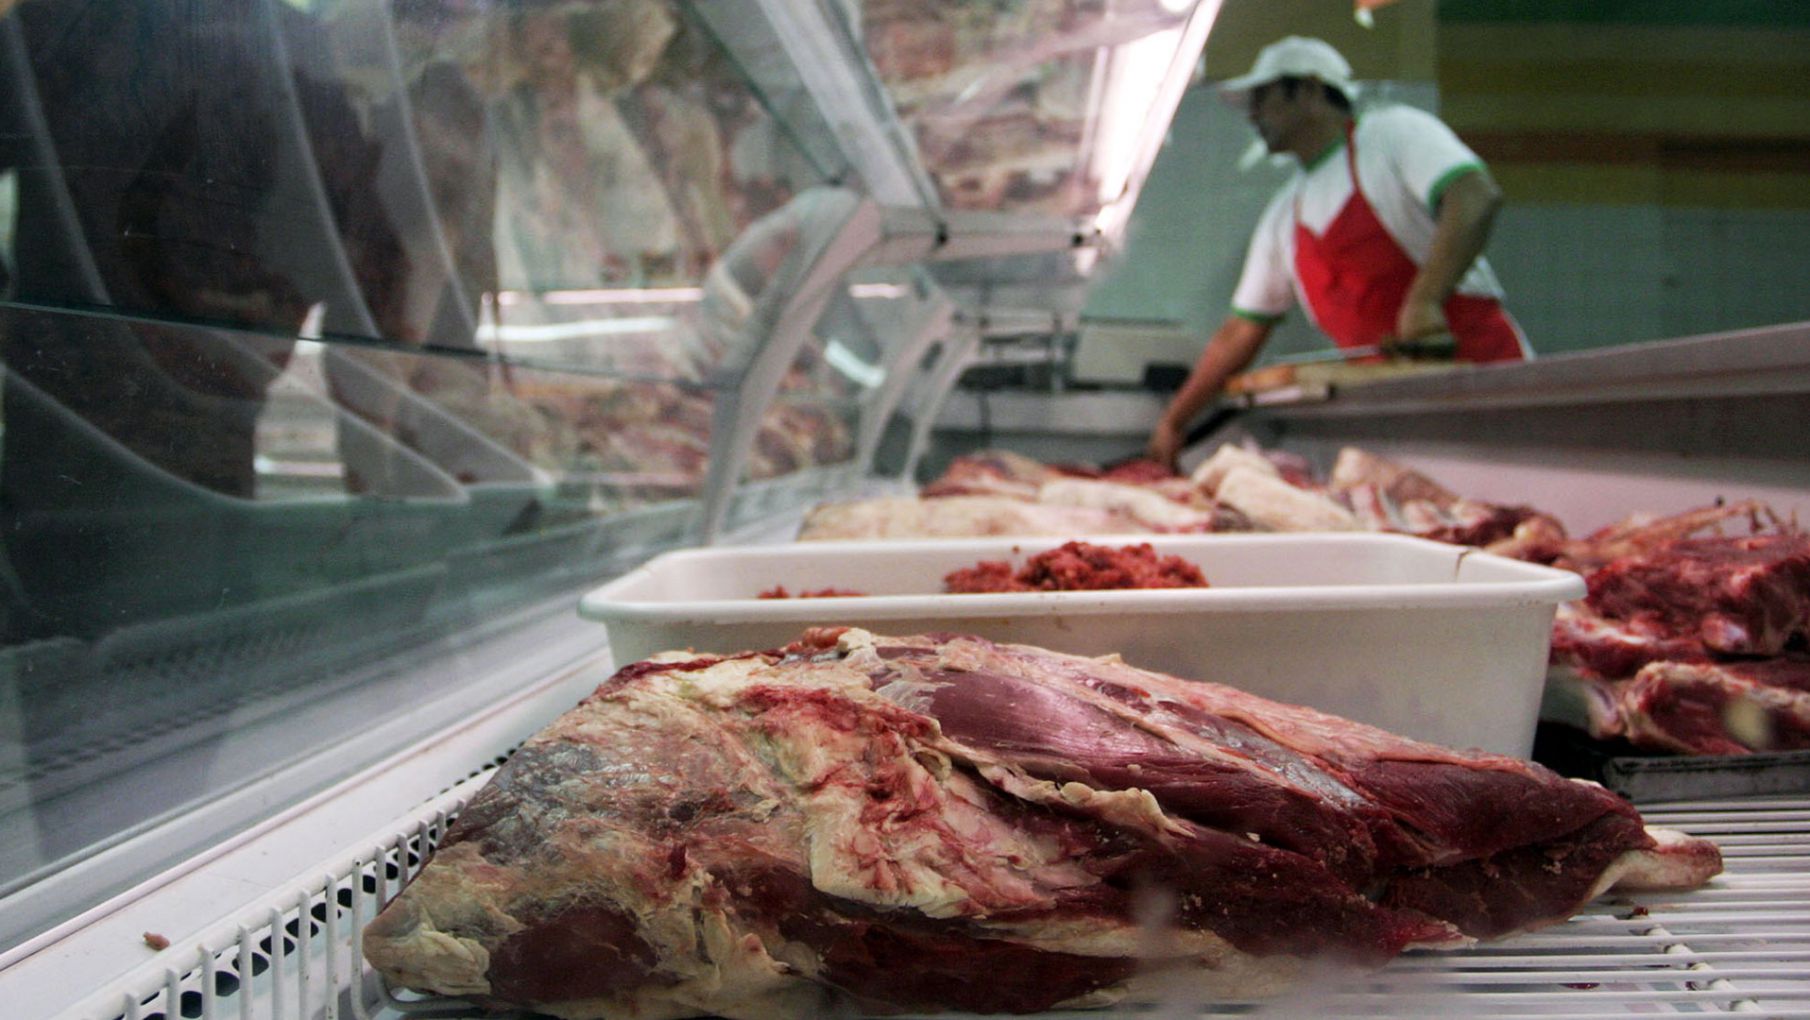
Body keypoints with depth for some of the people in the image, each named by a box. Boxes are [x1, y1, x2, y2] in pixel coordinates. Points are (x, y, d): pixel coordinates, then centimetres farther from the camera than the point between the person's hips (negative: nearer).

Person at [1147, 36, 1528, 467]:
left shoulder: (1394, 133, -2)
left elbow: (1476, 197, -21)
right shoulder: (1284, 216, 17)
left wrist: (1424, 301, -35)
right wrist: (1173, 419, 20)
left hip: (1477, 357, -6)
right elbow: (1241, 329, 21)